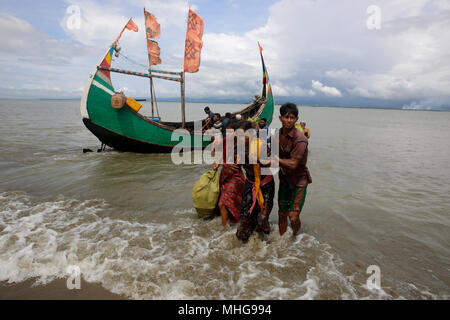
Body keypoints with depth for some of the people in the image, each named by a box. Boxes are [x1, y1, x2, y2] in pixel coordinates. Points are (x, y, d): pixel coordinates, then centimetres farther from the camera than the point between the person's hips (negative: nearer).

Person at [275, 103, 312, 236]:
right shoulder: (277, 134, 0)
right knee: (282, 214, 12)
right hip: (284, 179, 6)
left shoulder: (300, 139, -22)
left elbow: (293, 164, -25)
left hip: (298, 180, -5)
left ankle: (295, 236, 24)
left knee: (293, 217, -6)